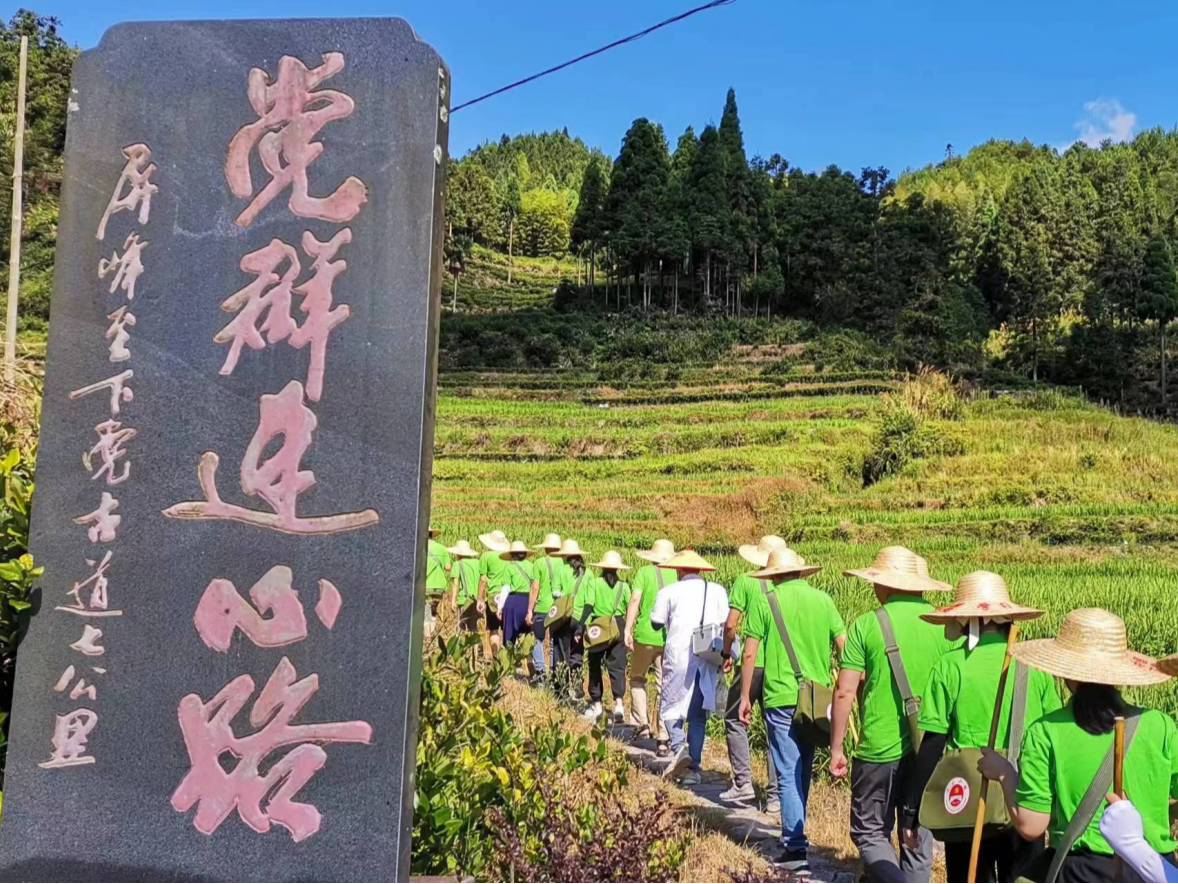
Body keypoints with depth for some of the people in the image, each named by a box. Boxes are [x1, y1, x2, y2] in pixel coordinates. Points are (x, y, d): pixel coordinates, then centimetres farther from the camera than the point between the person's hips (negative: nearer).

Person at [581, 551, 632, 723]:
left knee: (595, 665, 13)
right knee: (617, 666, 3)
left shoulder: (595, 583, -4)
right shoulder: (624, 586, 0)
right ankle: (619, 702, -13)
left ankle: (596, 704, 19)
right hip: (618, 627, 1)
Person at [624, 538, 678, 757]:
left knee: (637, 679, 20)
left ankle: (642, 725, 11)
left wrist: (628, 629, -11)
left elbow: (634, 600, -10)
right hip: (671, 639, 2)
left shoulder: (644, 572, 0)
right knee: (665, 688, 6)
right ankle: (663, 740, 4)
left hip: (645, 635, -2)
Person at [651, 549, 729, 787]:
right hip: (709, 659, 3)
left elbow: (656, 622, 2)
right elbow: (726, 625, 6)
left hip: (679, 657, -3)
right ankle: (693, 768, 8)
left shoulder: (669, 592, 2)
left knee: (671, 706, 7)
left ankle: (679, 748, -19)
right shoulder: (718, 591, 11)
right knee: (698, 714, 10)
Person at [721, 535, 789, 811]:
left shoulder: (746, 581, -3)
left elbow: (730, 625, -7)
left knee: (735, 719, 13)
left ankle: (744, 783, 7)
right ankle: (776, 795, 11)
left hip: (752, 662, -3)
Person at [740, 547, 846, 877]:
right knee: (803, 770, 18)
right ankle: (794, 835, 30)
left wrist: (745, 696, 3)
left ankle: (796, 850, -1)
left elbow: (750, 654, -6)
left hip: (781, 698, -4)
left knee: (789, 774, 1)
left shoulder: (764, 601, -4)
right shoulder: (822, 599, 4)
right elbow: (844, 647, 5)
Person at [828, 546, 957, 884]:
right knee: (918, 837, 16)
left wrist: (836, 748, 1)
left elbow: (844, 693, -9)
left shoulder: (866, 625, -8)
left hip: (878, 750, -3)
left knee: (870, 834, 11)